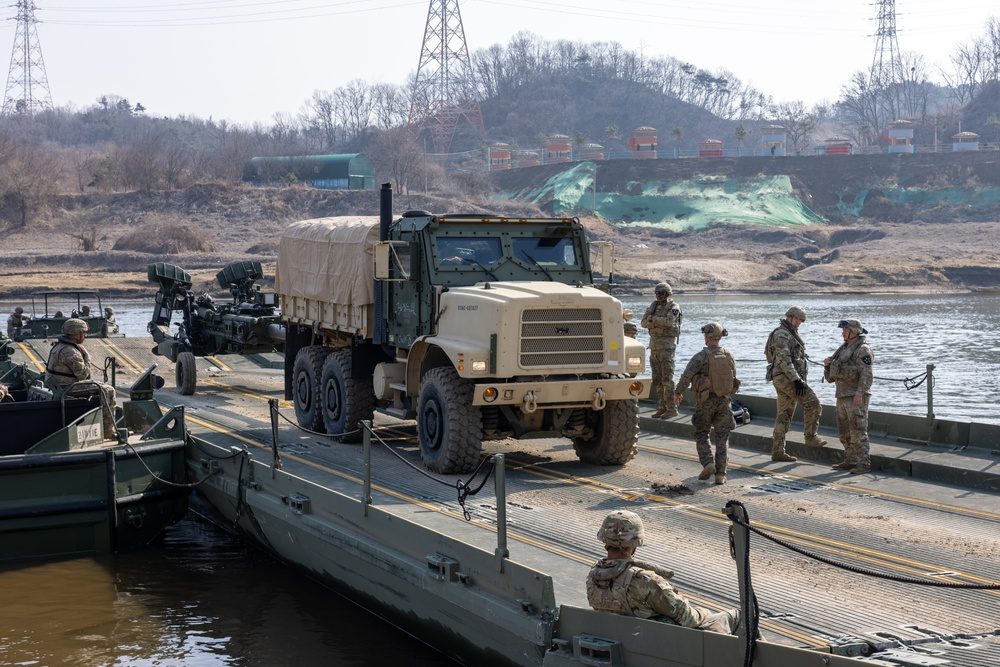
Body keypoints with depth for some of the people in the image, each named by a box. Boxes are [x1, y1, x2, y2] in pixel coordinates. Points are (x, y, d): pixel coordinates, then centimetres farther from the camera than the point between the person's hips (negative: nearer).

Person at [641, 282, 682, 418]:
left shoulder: (673, 307, -8)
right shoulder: (654, 306, 12)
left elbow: (669, 321, -26)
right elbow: (644, 323, 3)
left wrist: (653, 319, -16)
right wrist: (658, 322, -15)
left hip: (667, 345, -7)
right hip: (654, 344, 7)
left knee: (667, 378, -10)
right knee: (657, 378, 8)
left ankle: (672, 409, -8)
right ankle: (663, 407, 14)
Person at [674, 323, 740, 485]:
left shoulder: (701, 356, -12)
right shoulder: (729, 356, 3)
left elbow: (686, 376, -16)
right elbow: (734, 379, 11)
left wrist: (678, 392, 0)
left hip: (705, 401, -3)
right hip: (724, 401, 3)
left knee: (701, 435, 13)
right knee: (722, 438, 6)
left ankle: (708, 463, -6)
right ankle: (720, 474, 1)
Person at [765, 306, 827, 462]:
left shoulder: (790, 335, 23)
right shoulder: (781, 334, -11)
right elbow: (783, 359, -20)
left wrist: (798, 379, 24)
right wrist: (796, 379, -24)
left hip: (783, 379, 10)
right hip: (786, 377, -10)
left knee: (784, 415, 8)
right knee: (812, 402, -11)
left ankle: (777, 451, 7)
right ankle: (811, 437, -5)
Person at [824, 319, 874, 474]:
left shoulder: (862, 350, -9)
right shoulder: (843, 350, 18)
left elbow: (866, 374, -20)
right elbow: (830, 377, 19)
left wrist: (860, 393, -29)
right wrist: (827, 365, -1)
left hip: (857, 397, -9)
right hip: (843, 396, 9)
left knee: (858, 430, -11)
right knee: (845, 432, 12)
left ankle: (863, 463, -11)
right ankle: (850, 461, 20)